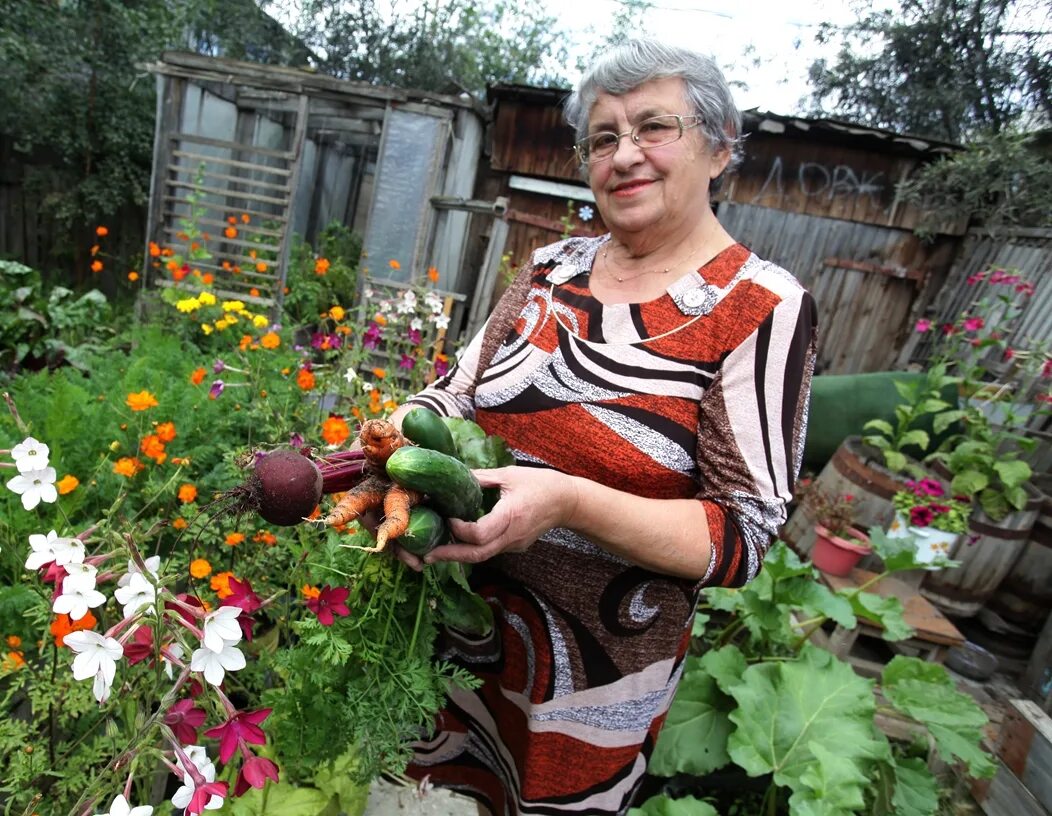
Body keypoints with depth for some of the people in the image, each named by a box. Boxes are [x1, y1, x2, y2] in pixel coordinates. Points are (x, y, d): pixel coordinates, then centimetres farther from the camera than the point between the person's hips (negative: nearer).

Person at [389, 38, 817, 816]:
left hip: (598, 671, -4)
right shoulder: (552, 267, -1)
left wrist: (567, 501, -31)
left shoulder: (765, 309, -15)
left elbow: (744, 535, -17)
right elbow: (456, 392, 1)